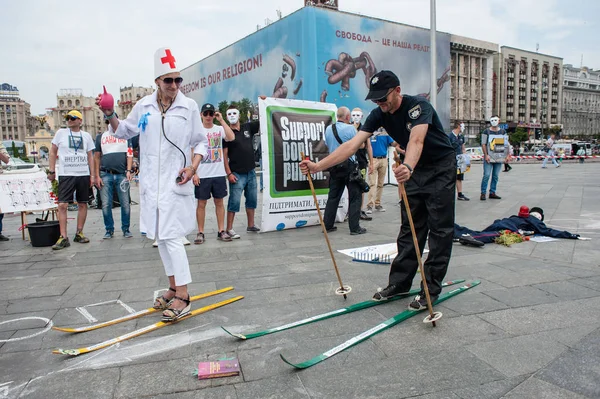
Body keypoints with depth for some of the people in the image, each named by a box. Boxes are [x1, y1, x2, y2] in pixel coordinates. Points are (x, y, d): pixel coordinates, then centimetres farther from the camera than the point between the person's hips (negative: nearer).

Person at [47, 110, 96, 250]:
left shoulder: (86, 136, 10)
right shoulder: (61, 133, 5)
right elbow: (53, 152, 8)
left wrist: (92, 175, 7)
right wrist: (52, 171, 2)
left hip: (83, 174, 2)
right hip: (65, 175, -2)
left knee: (82, 204, 6)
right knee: (62, 205, -9)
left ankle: (79, 233, 17)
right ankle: (63, 237, -7)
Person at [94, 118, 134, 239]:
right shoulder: (100, 137, 16)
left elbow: (129, 155, 7)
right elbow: (97, 157, 13)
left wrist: (129, 171, -7)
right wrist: (97, 176, 4)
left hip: (122, 174, -1)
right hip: (105, 175, 1)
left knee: (125, 204, -1)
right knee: (106, 205, 2)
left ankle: (126, 229, 10)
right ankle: (109, 230, 14)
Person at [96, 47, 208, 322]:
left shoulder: (189, 106, -1)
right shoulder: (144, 106, 8)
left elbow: (200, 142, 3)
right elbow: (124, 132, 20)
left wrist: (193, 166, -12)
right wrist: (110, 115, 3)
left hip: (176, 181, -5)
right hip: (151, 181, 5)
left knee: (171, 236, -11)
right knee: (160, 236, 10)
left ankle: (182, 297, -5)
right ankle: (173, 288, 24)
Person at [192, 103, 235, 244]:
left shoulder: (219, 129, 5)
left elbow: (231, 137, -16)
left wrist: (221, 120, -13)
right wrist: (194, 172, -8)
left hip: (219, 174, 2)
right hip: (202, 175, -1)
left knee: (219, 202, 7)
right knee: (201, 203, 3)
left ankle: (221, 231, 14)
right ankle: (200, 233, 10)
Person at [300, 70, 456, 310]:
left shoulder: (418, 106, -26)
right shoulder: (379, 114, -8)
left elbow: (416, 140, -46)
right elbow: (352, 145, -16)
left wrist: (407, 167, -67)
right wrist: (318, 166, -26)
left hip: (441, 169, -6)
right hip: (415, 170, 6)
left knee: (440, 230, -4)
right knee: (410, 229, 8)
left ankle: (431, 289, 2)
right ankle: (400, 283, 16)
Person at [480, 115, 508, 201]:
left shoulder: (503, 132, 12)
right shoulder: (486, 131, 1)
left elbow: (506, 145, 14)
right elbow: (483, 144, -2)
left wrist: (507, 155, 6)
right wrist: (486, 155, -12)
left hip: (499, 158, 4)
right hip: (489, 158, -4)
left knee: (495, 176, 7)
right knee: (486, 175, -9)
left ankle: (492, 193, 14)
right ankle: (483, 193, -4)